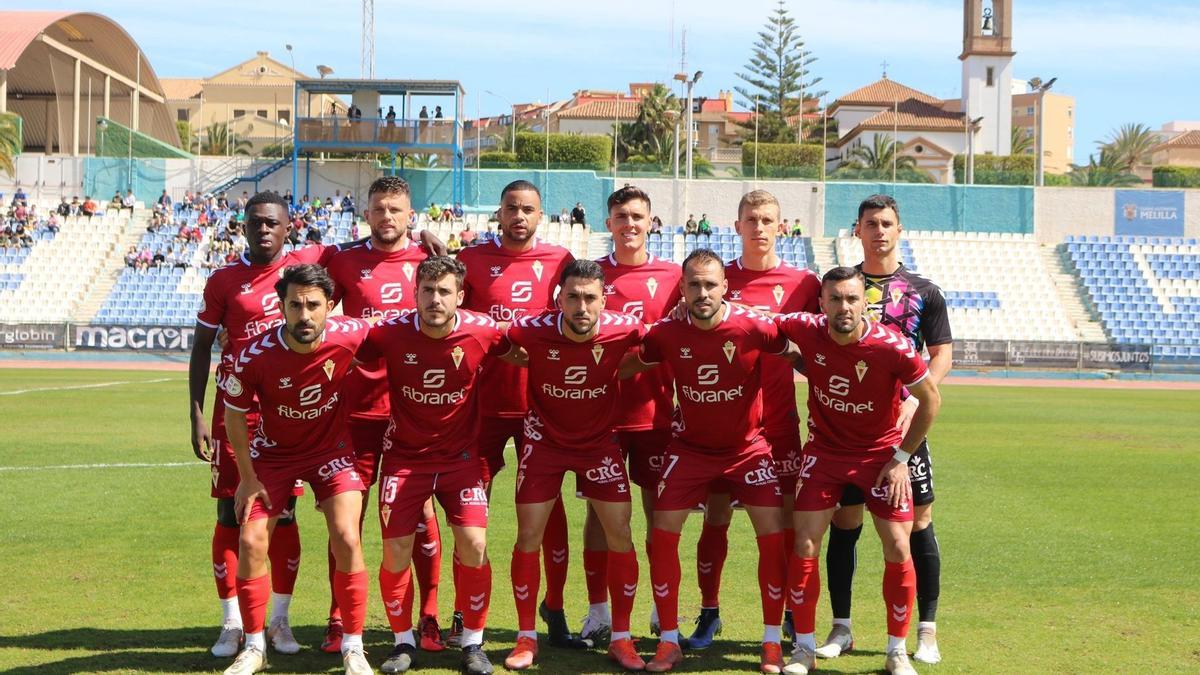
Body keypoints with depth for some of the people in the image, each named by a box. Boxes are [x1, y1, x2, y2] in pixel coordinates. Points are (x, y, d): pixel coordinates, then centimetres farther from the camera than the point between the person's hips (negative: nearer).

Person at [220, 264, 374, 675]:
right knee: (251, 543, -4)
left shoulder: (350, 336, -25)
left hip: (331, 449, 0)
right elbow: (234, 414, -9)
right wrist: (248, 477, -6)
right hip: (273, 452, 0)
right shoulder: (255, 355, -26)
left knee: (346, 540, -12)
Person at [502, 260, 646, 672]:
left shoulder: (624, 329, -22)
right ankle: (526, 638, 15)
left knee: (620, 535, -2)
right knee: (528, 536, -1)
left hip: (600, 441, 1)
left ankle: (621, 639, 12)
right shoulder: (531, 329, -25)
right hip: (544, 440, -1)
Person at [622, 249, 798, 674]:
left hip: (747, 446, -1)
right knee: (663, 533, -5)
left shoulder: (754, 327, -20)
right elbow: (628, 368, 4)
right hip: (689, 447, 1)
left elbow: (799, 357, -5)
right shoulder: (666, 333, -14)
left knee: (773, 533, -9)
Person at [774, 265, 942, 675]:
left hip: (881, 453, -2)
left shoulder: (892, 347, -24)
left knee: (898, 549, -5)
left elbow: (931, 400, -10)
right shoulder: (807, 331, -18)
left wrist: (901, 458, -8)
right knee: (805, 545, -4)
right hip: (825, 450, 2)